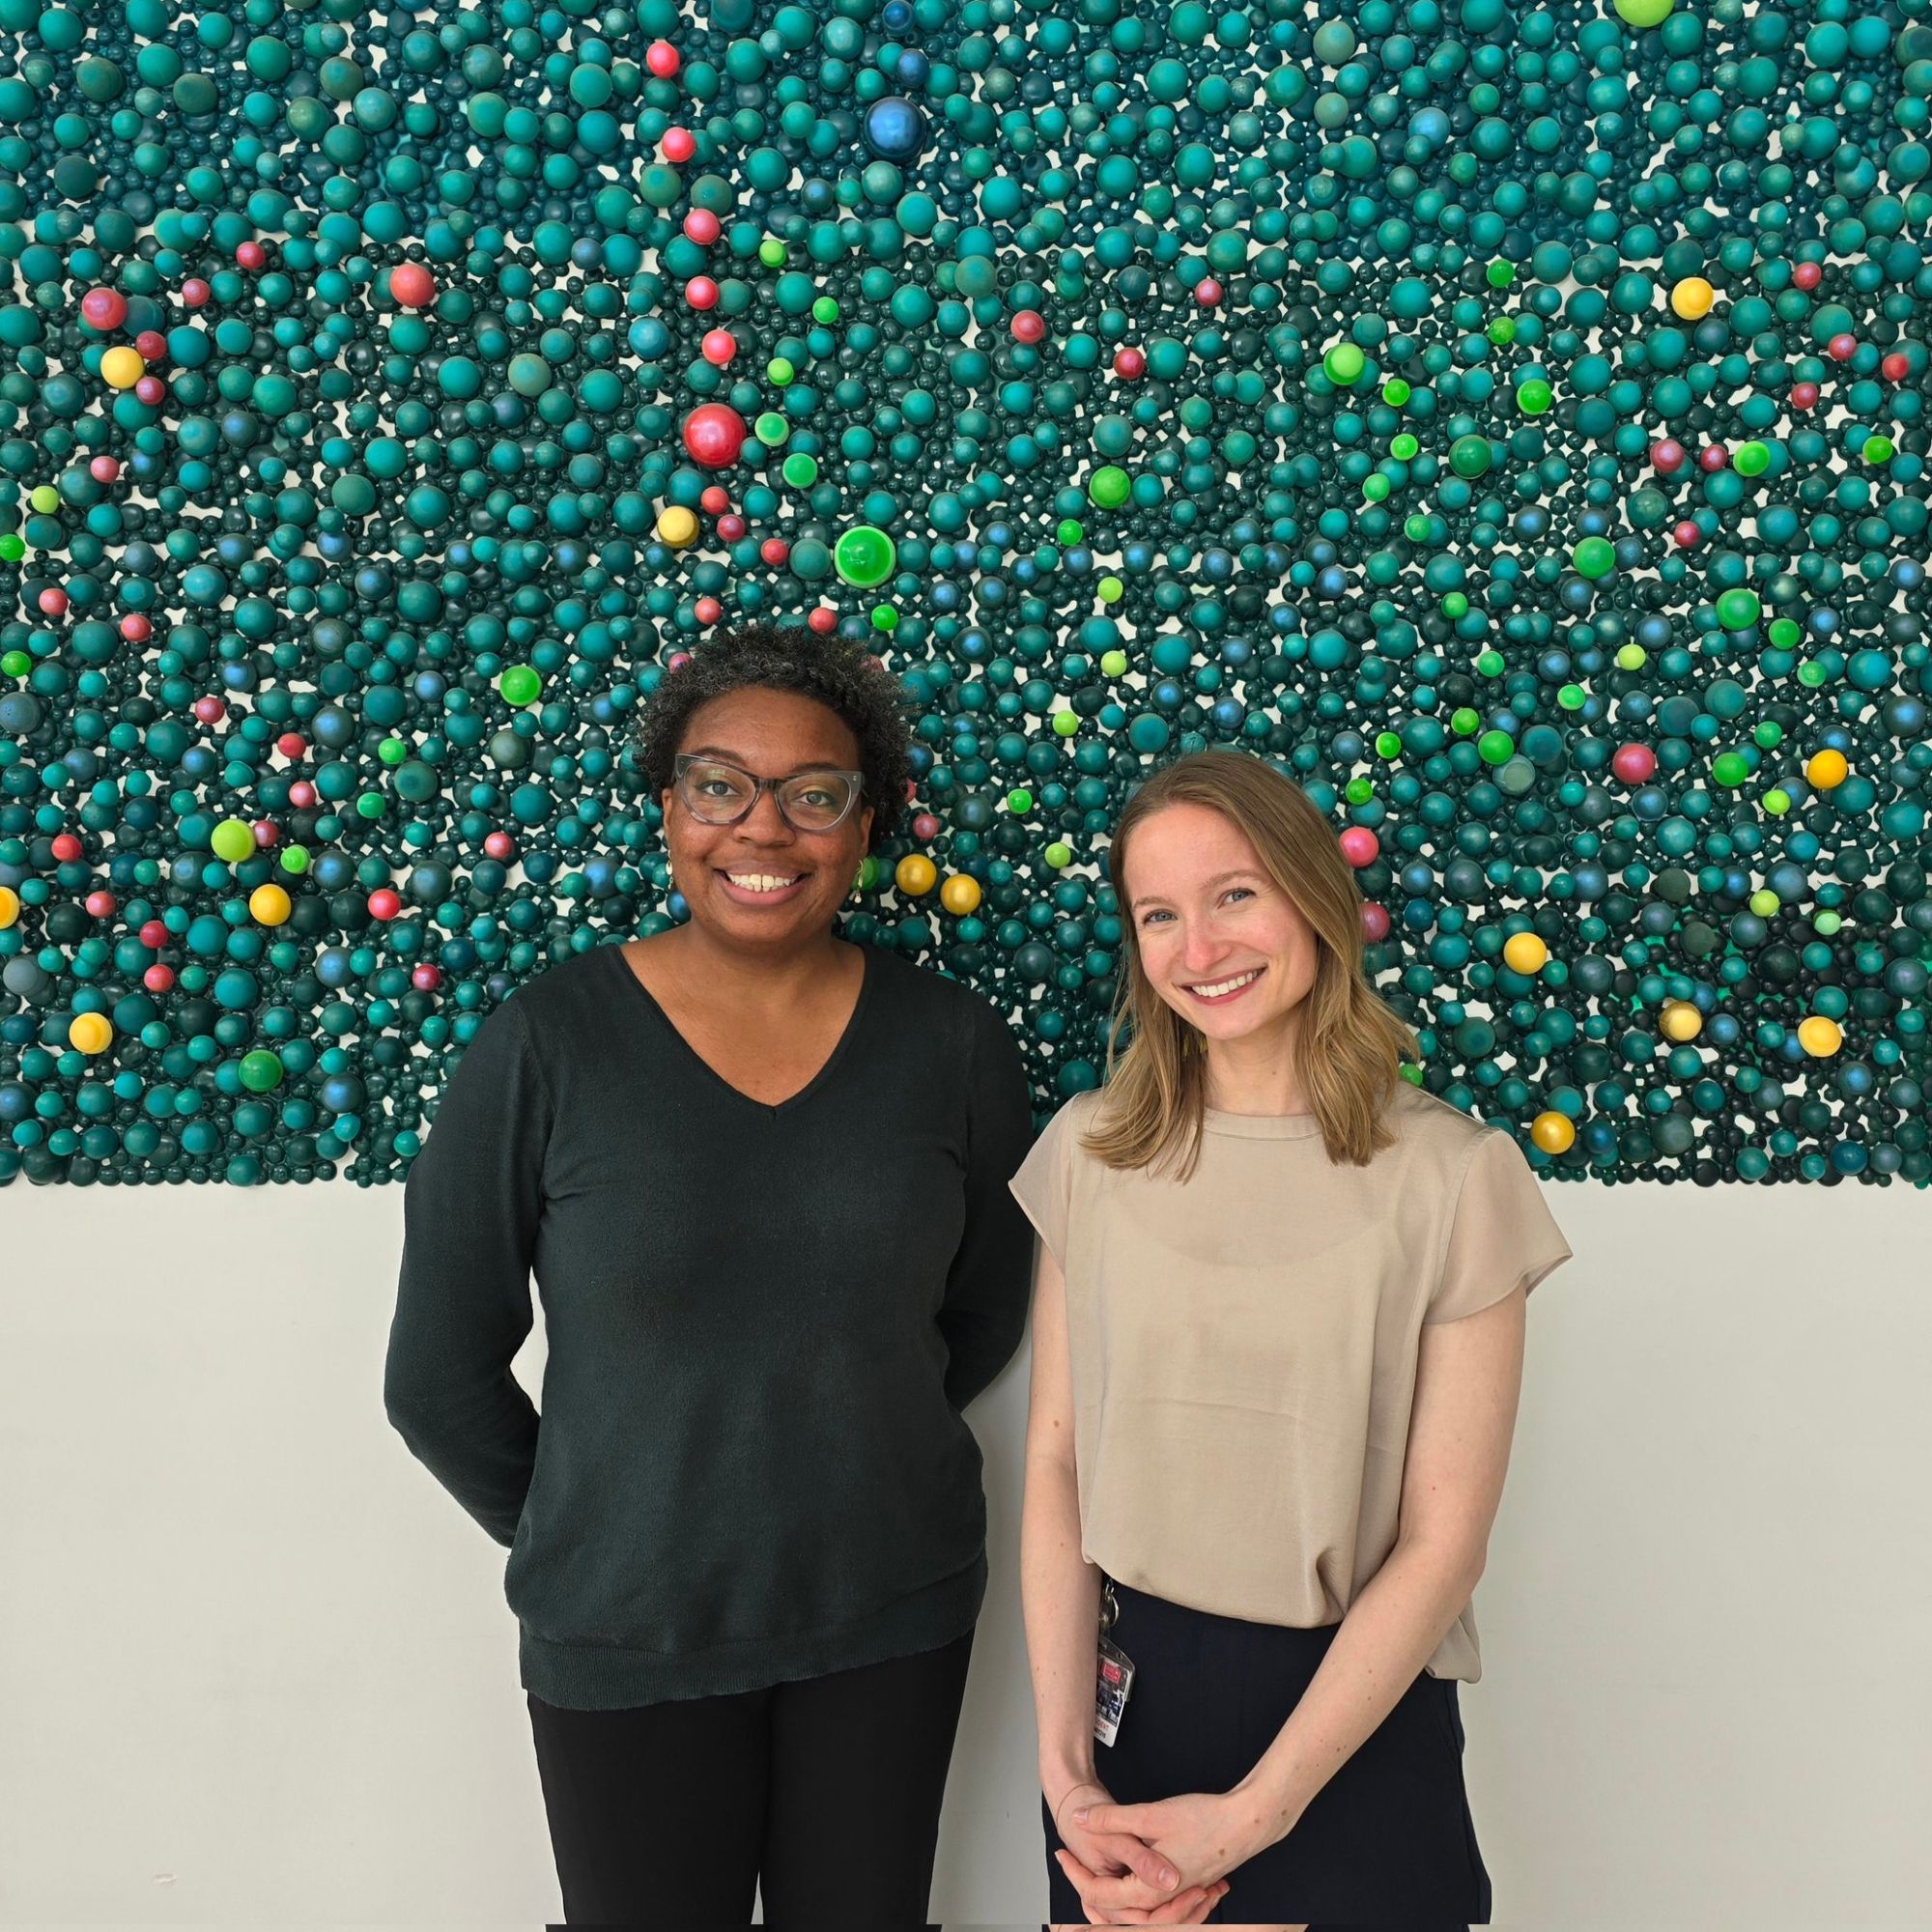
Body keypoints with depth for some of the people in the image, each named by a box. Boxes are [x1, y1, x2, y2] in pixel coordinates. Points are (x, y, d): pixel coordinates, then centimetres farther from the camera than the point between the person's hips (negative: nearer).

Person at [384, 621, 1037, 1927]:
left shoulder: (952, 1044, -7)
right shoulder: (545, 1048, -13)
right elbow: (441, 1380, -5)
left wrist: (849, 1461, 7)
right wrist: (584, 1536, 3)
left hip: (895, 1618, 2)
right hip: (626, 1634, -2)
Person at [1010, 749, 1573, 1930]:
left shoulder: (1452, 1176, -12)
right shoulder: (1090, 1152, -2)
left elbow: (1443, 1540, -11)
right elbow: (1057, 1458, -2)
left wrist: (1247, 1816, -14)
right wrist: (1067, 1771, -10)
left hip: (1355, 1719, -2)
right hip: (1124, 1694, 2)